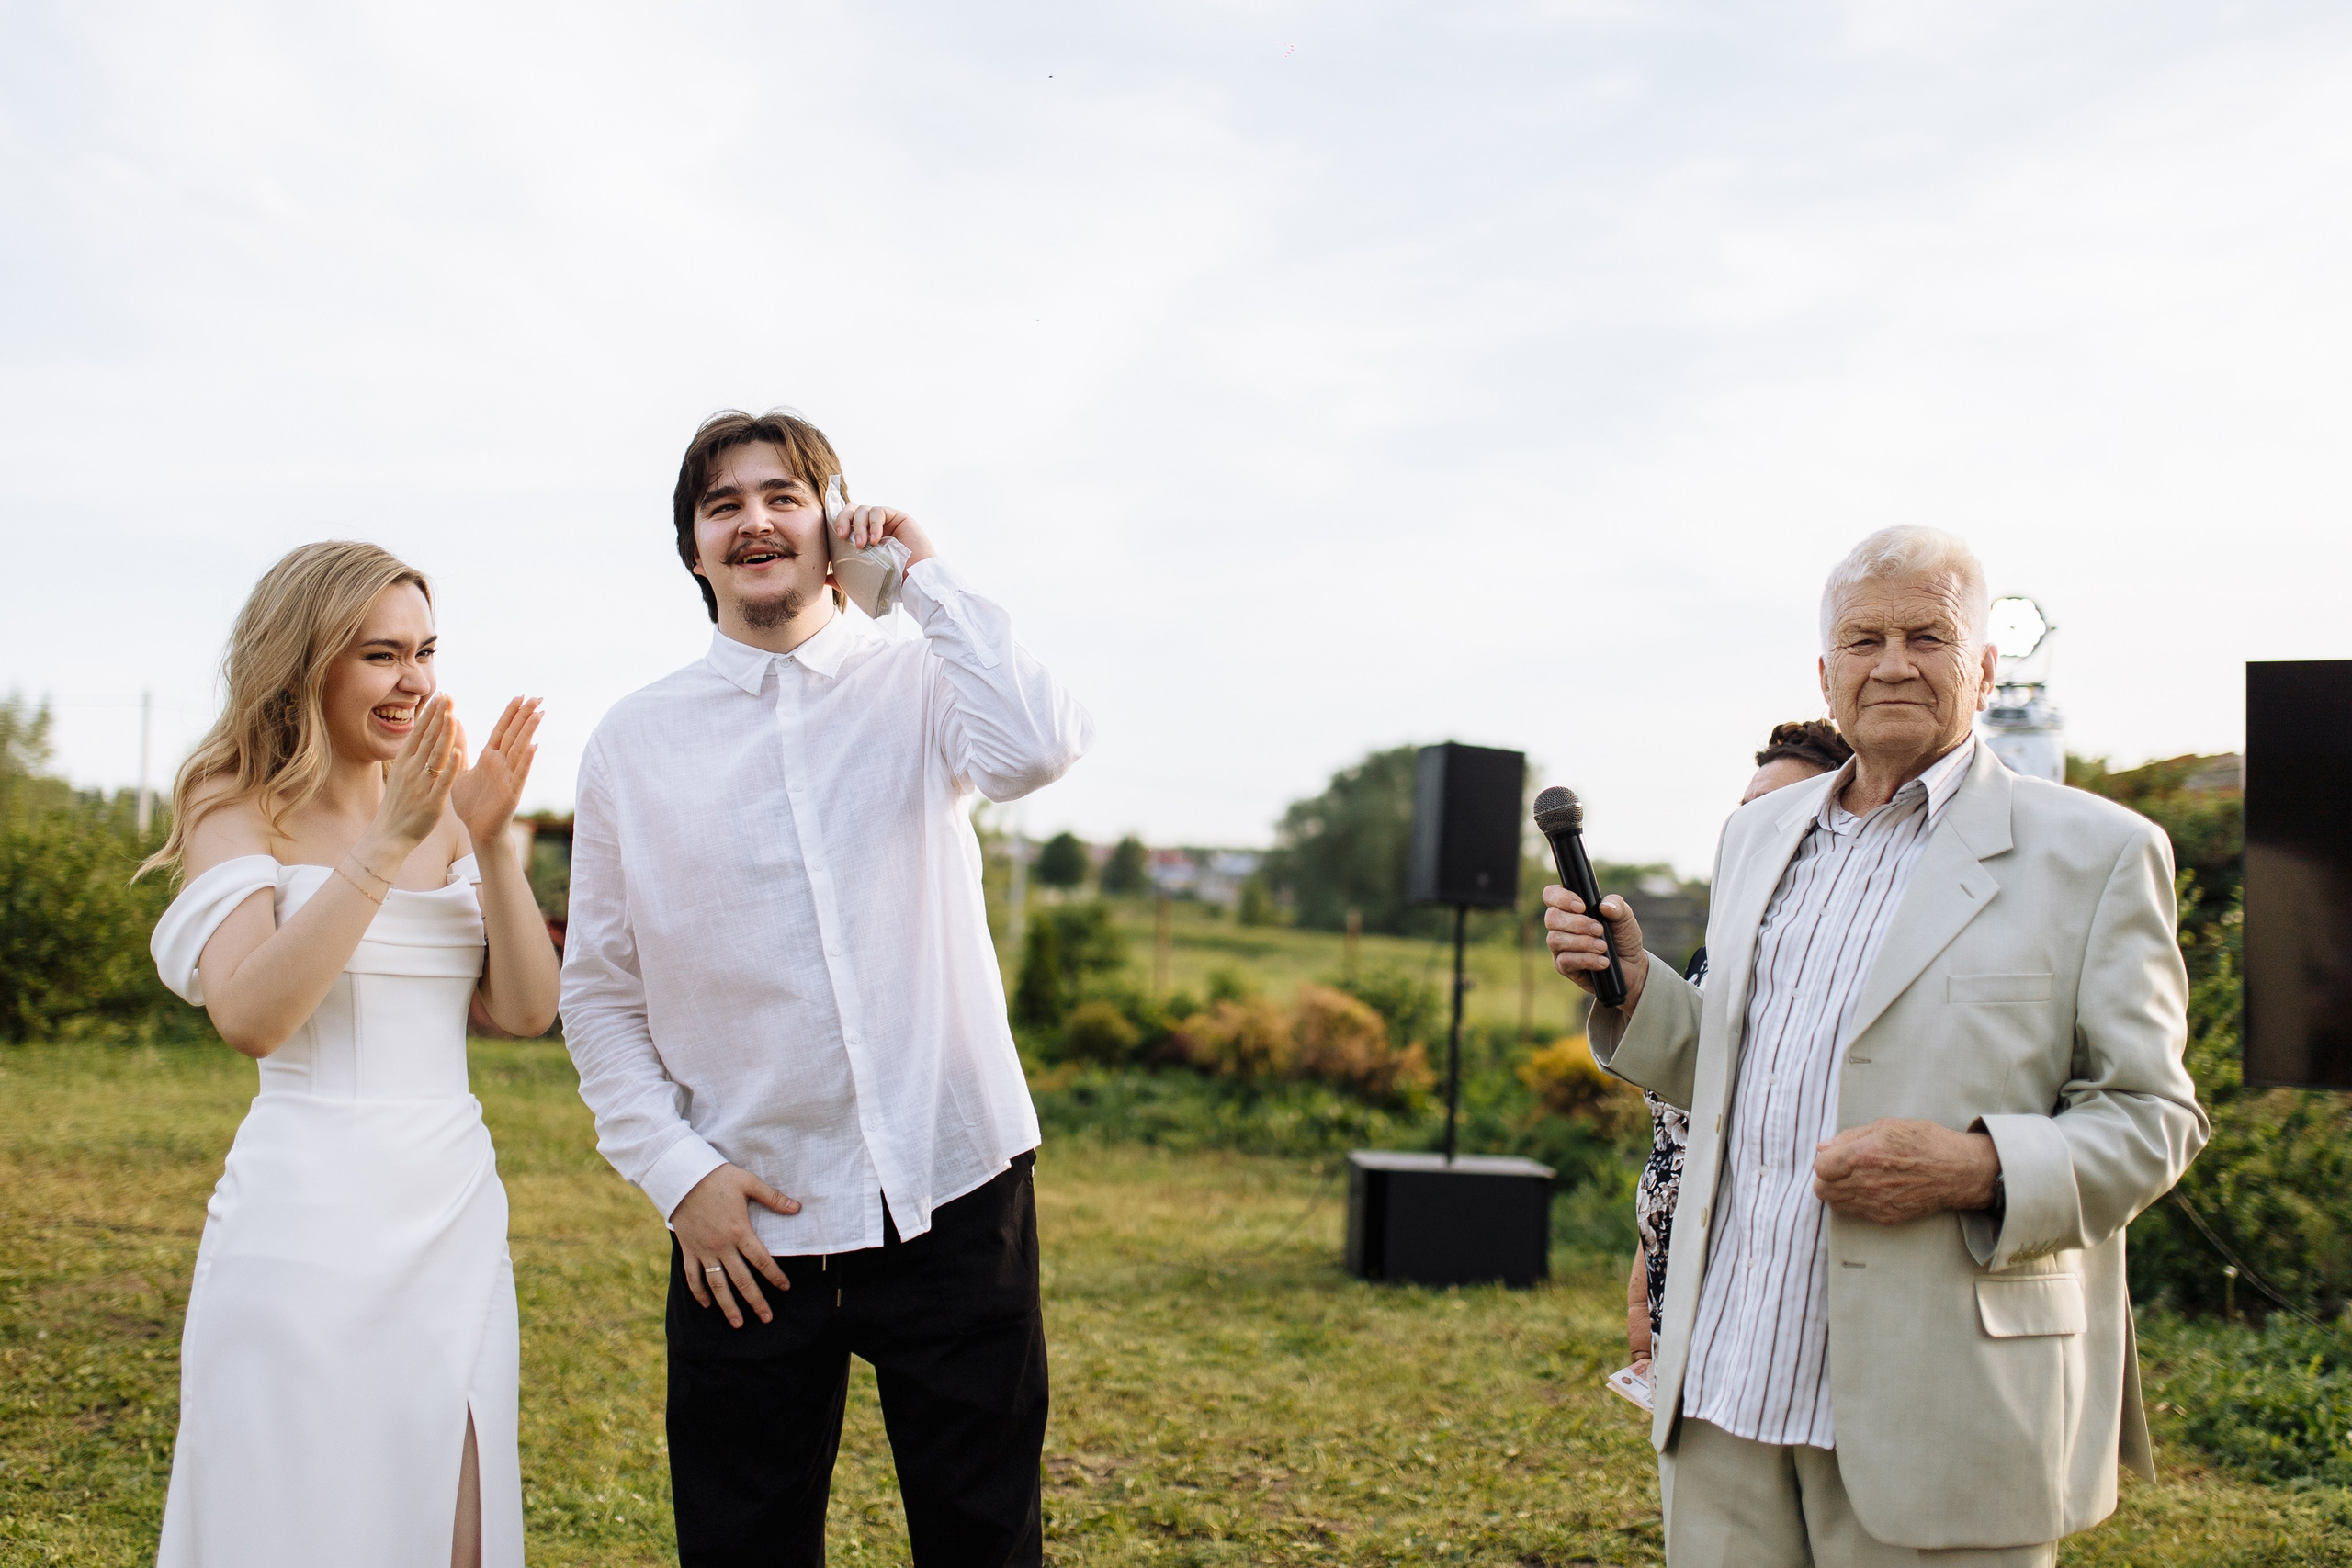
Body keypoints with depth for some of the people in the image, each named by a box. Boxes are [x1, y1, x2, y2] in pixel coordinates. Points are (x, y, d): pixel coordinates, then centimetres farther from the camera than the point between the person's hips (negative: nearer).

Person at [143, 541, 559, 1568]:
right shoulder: (240, 810, -2)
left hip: (455, 1214, 5)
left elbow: (526, 1012, 1)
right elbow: (249, 1017, -19)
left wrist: (489, 841, -11)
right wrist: (389, 844, -23)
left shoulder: (443, 810, 9)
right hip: (309, 1221, -4)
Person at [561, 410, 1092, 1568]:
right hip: (747, 1220, 1)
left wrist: (926, 574, -9)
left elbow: (1037, 747, -22)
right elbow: (598, 994, 8)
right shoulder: (634, 742, 5)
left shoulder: (919, 682, 1)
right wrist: (677, 1173, -3)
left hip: (954, 1196, -1)